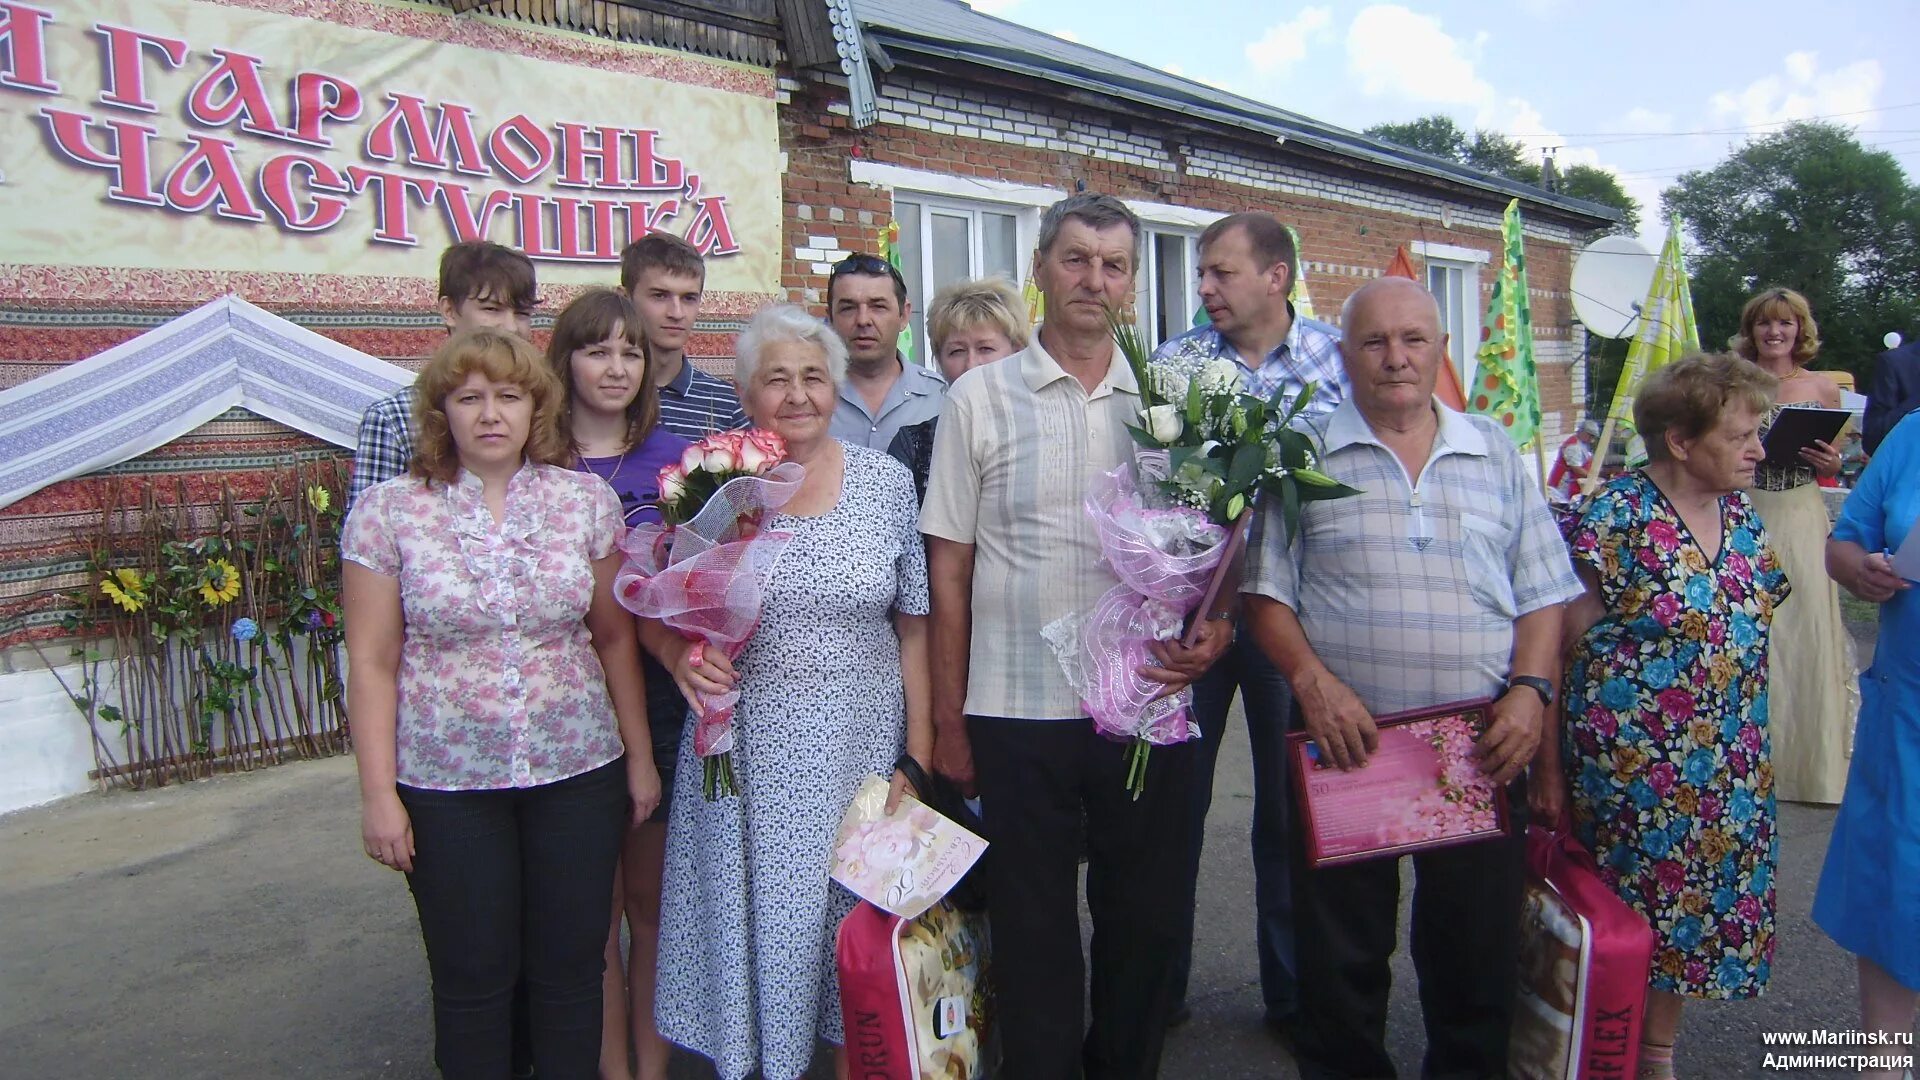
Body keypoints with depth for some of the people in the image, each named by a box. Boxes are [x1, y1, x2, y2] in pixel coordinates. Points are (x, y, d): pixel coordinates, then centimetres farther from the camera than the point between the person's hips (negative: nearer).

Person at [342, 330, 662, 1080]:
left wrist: (640, 756, 6)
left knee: (570, 967, 12)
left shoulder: (587, 500, 0)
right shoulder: (388, 511, -5)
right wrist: (378, 792, -5)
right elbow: (372, 663, -3)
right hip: (446, 784, -1)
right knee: (473, 977, 11)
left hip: (578, 772, 2)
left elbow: (614, 637, 5)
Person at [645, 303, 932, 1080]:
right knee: (750, 922, 9)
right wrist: (681, 656, -16)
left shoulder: (886, 482, 1)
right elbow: (652, 614, 6)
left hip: (861, 753, 1)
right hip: (743, 759, -1)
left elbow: (914, 627, 5)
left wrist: (919, 754, 2)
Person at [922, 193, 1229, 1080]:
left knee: (1145, 923, 14)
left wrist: (1213, 628, -7)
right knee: (1033, 936, 10)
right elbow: (948, 571, 2)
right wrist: (947, 720, 0)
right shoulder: (980, 397, 1)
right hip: (1016, 715, -2)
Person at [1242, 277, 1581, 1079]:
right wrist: (1312, 681, -14)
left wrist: (1530, 689, -5)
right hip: (1345, 742, -2)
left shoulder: (1496, 455, 10)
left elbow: (1542, 594, 10)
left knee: (1478, 954, 13)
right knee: (1339, 961, 10)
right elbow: (1265, 594, -1)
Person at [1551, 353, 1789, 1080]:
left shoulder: (1740, 513, 6)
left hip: (1729, 771, 7)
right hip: (1631, 766, -7)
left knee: (1694, 907, 14)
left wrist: (1749, 754, 15)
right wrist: (1550, 762, -13)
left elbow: (1749, 623, 17)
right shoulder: (1618, 517, -15)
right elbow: (1559, 644, -13)